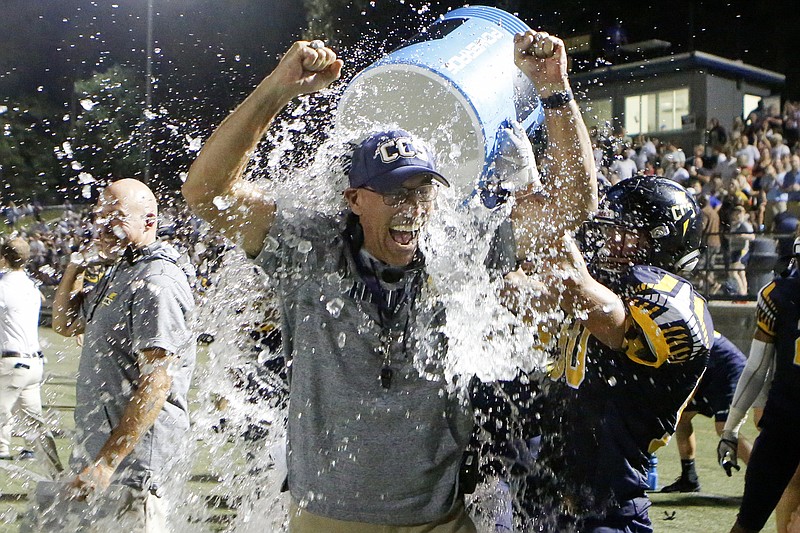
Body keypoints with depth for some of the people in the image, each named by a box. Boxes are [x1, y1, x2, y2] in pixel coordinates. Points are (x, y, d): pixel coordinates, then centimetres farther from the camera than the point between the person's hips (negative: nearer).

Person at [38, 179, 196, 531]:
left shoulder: (156, 281, -18)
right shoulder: (116, 274, 15)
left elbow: (157, 383, -25)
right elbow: (64, 324, 24)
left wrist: (106, 462, -27)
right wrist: (77, 266, 8)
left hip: (132, 448, -10)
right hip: (99, 444, 10)